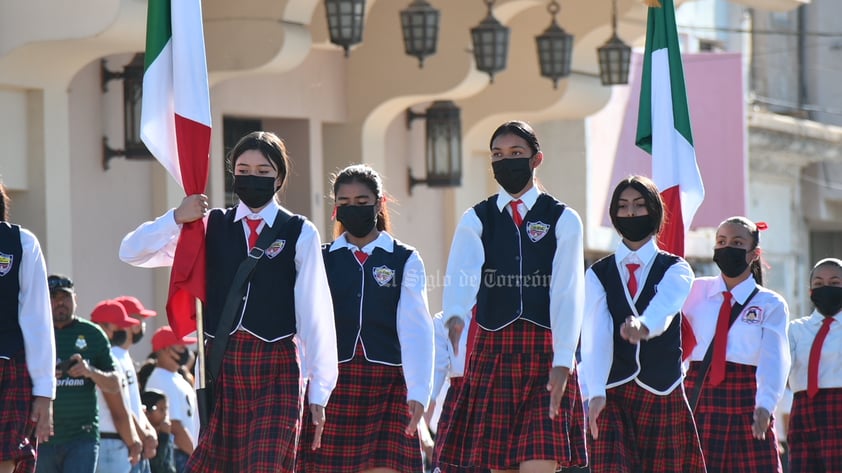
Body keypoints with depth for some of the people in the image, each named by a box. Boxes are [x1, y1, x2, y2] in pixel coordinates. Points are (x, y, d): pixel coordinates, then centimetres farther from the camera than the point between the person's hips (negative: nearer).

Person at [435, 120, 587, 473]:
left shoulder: (563, 220, 5)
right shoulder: (476, 220, 9)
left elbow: (567, 293, -4)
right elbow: (460, 280, -9)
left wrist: (562, 363, -15)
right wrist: (453, 319, -31)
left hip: (546, 355, -2)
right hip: (492, 351, 2)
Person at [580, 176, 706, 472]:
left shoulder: (675, 269, 5)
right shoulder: (598, 275, 8)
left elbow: (664, 307, -20)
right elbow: (595, 336, -7)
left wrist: (643, 325, -45)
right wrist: (596, 393, -24)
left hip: (662, 395, 0)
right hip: (611, 398, 0)